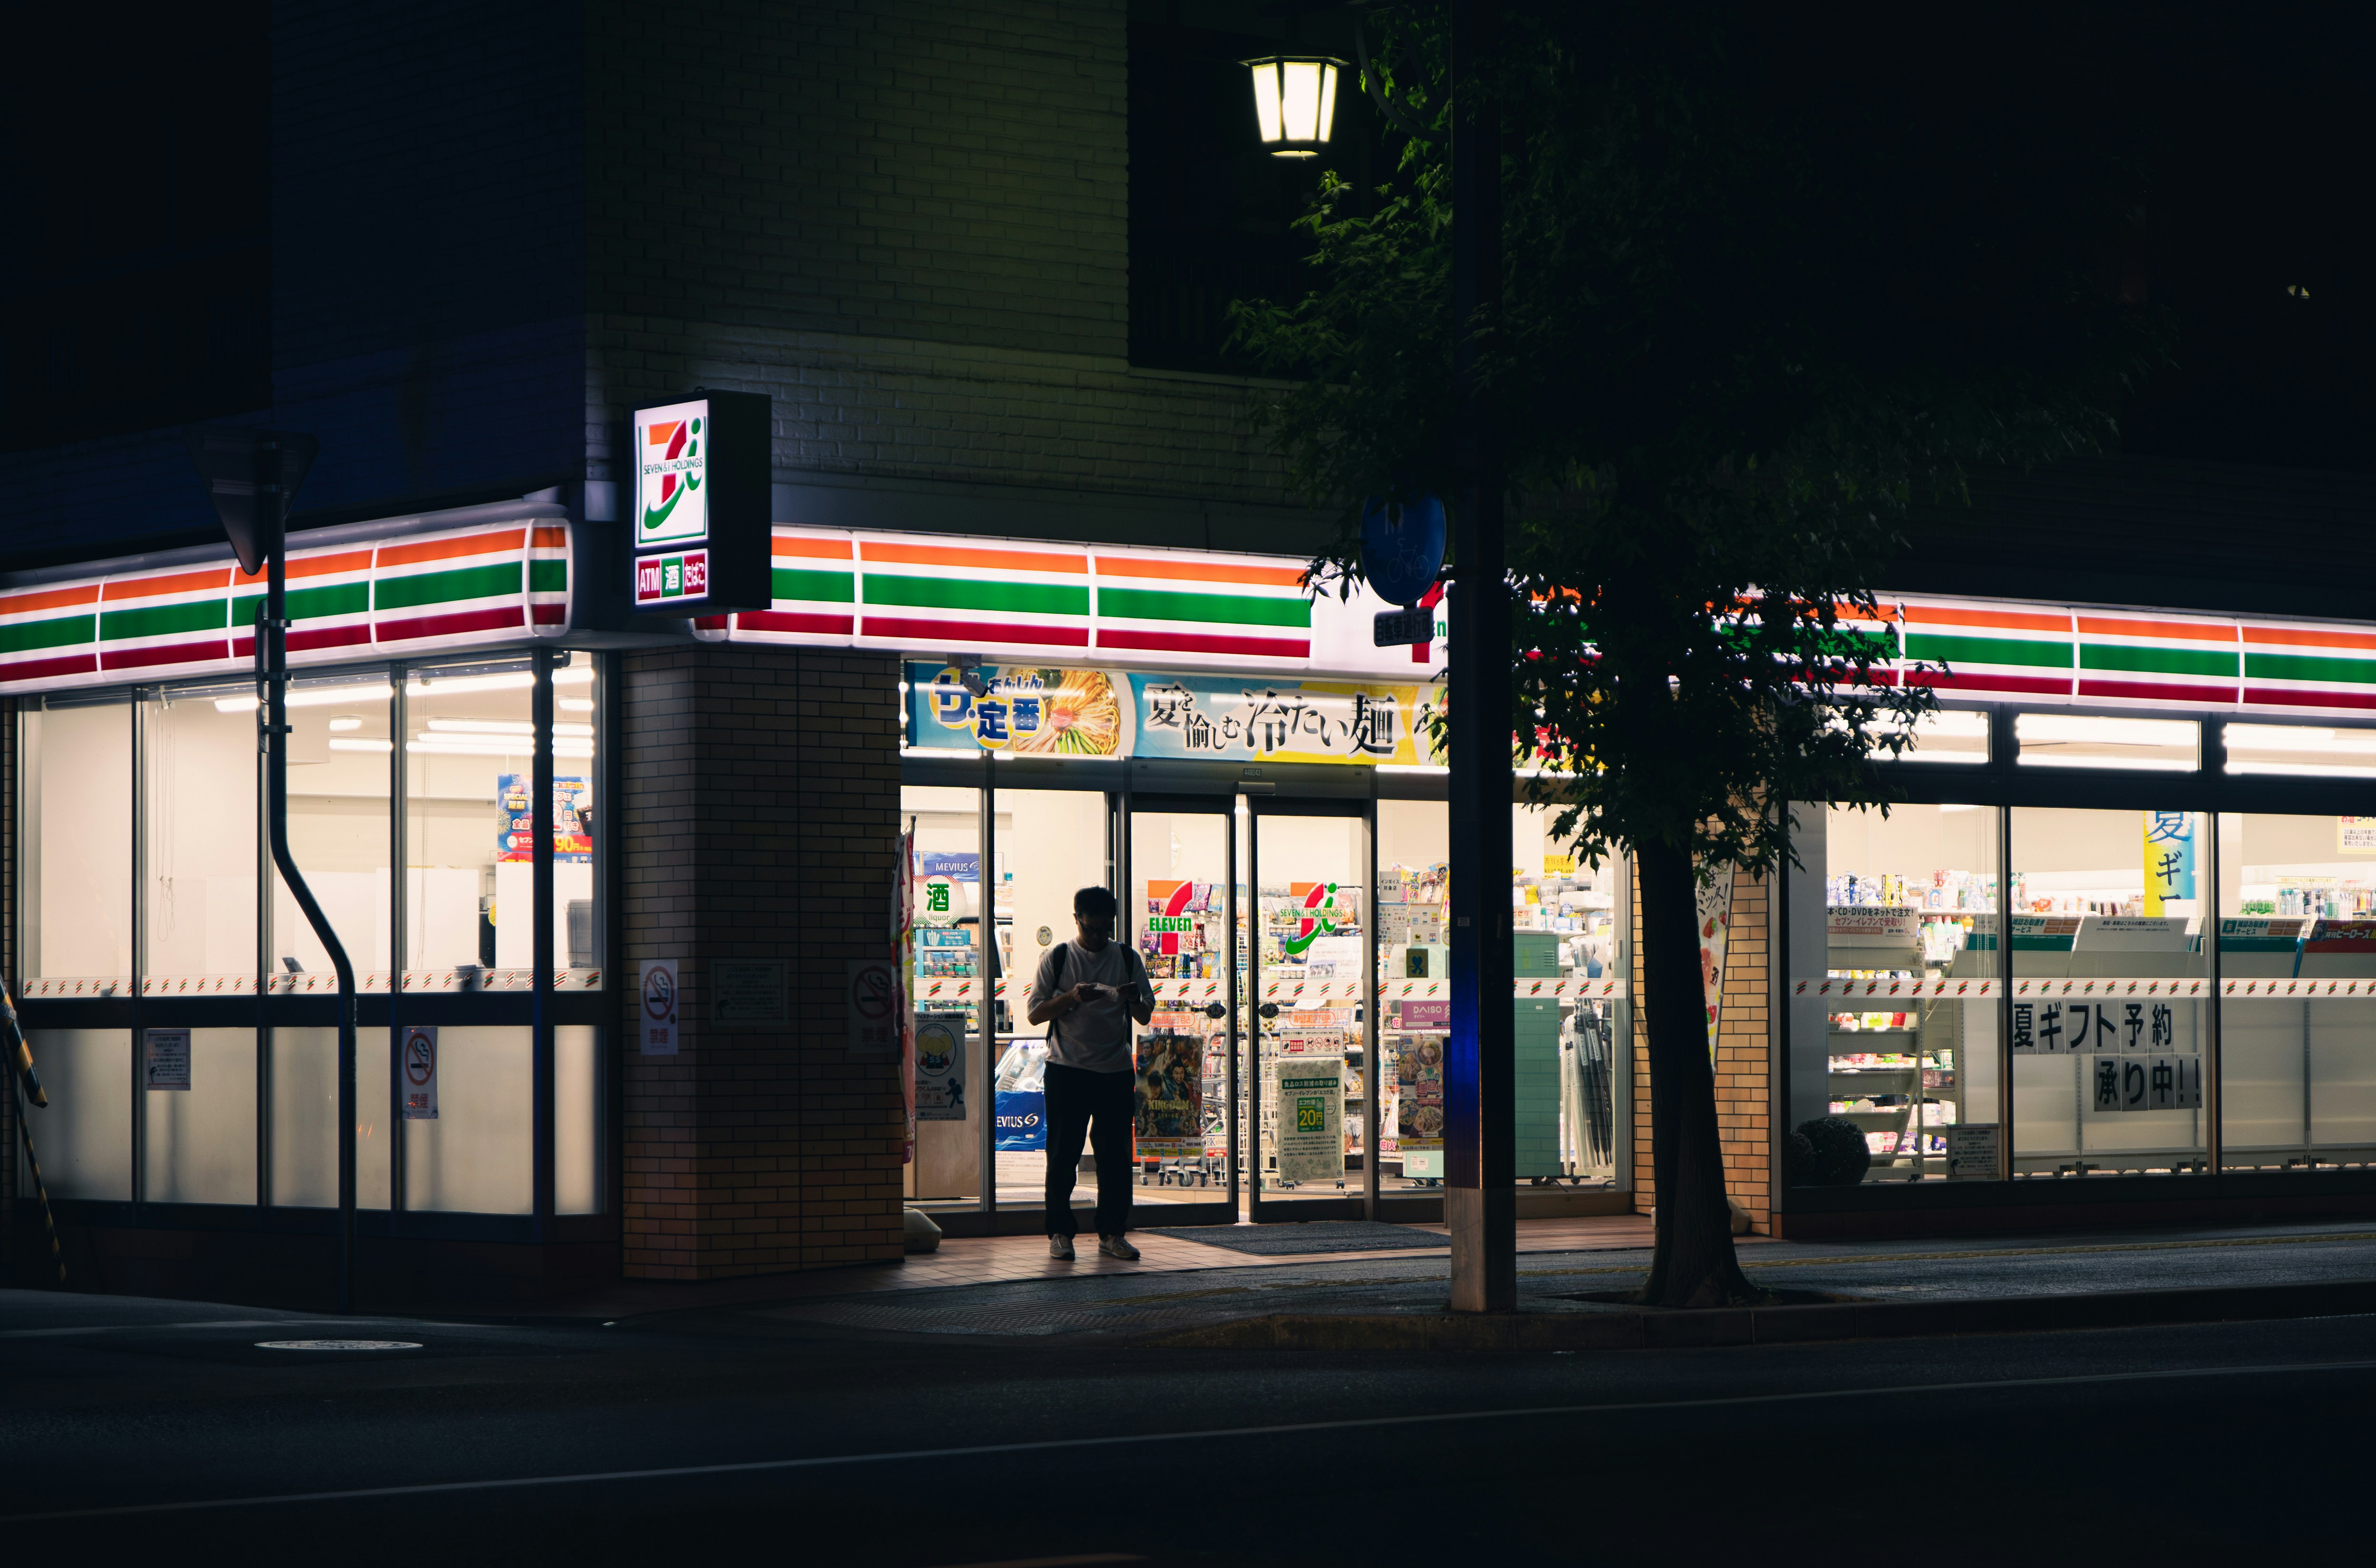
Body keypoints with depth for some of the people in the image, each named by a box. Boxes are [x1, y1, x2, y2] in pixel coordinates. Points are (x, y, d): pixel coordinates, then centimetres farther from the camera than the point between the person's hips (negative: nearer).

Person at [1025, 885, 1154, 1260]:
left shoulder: (1128, 959, 9)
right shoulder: (1057, 958, 3)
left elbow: (1146, 1016, 10)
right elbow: (1035, 1014, 0)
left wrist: (1133, 1000, -13)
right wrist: (1072, 997, -16)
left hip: (1116, 1070, 2)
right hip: (1067, 1070, -2)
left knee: (1116, 1155, 2)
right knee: (1063, 1155, -2)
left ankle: (1112, 1233, 10)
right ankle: (1059, 1233, 5)